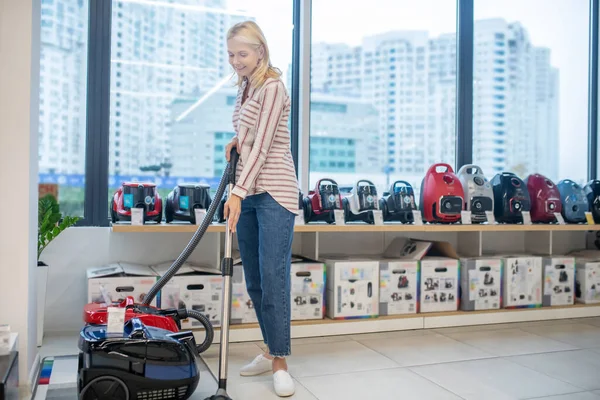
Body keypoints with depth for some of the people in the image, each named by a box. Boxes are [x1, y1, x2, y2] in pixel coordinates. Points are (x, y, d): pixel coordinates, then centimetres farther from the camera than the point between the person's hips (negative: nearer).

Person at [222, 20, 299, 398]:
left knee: (273, 278, -8)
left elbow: (262, 148, -18)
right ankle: (271, 350, 24)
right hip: (247, 193, 9)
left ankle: (280, 363, 2)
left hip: (274, 192, -8)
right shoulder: (245, 87, 15)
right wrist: (236, 140, 6)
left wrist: (238, 193, -25)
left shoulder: (272, 87, -11)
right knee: (254, 280, 10)